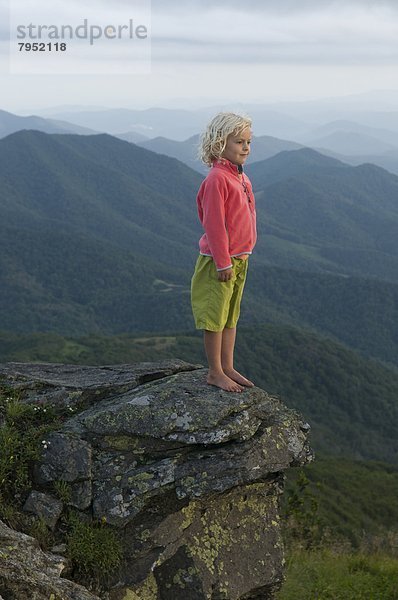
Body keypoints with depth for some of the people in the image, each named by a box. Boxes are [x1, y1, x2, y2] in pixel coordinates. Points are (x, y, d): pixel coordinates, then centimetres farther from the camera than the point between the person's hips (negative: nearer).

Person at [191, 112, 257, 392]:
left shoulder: (241, 177, 10)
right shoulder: (217, 179, -18)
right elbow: (213, 224, -20)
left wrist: (243, 255, 18)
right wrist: (223, 263, -19)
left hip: (239, 259, 9)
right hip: (220, 261, -9)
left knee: (231, 317, 15)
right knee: (215, 317, 1)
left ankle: (228, 367, 25)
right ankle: (215, 372, 10)